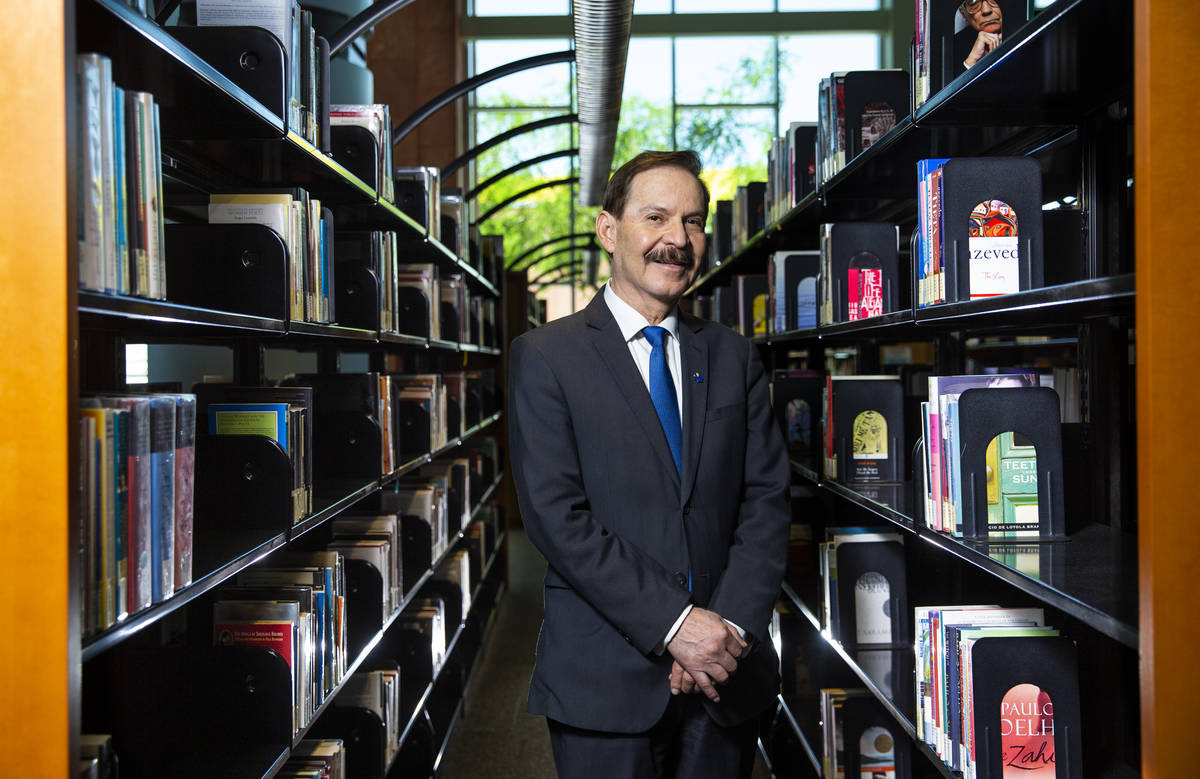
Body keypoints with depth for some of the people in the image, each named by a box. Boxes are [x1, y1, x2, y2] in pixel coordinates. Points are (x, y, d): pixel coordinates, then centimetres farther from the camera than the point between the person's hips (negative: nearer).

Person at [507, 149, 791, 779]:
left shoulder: (734, 358, 10)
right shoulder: (544, 358, -3)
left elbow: (766, 503, 4)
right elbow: (556, 516, -12)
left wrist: (731, 627, -11)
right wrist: (674, 624, -17)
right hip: (605, 680, -3)